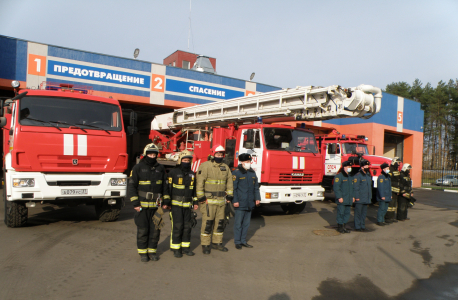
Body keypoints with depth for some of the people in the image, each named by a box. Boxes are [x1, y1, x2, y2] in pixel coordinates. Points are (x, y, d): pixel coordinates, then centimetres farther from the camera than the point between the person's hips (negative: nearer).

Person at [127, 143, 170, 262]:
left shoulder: (161, 168, 8)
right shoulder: (138, 168, -2)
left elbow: (165, 185, 14)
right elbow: (131, 186, -4)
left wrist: (166, 201, 7)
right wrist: (135, 203, -10)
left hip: (156, 205, 3)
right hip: (142, 205, -3)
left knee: (155, 229, 6)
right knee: (142, 230, 4)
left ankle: (152, 250, 21)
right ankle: (142, 252, 18)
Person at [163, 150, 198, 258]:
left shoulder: (192, 174, 11)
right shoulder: (173, 172, -5)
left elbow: (194, 188, 18)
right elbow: (168, 188, -6)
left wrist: (195, 202, 15)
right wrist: (167, 202, -9)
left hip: (187, 205, 5)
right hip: (176, 204, -5)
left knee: (187, 226, 7)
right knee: (177, 226, -5)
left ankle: (185, 247, 19)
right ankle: (176, 249, 7)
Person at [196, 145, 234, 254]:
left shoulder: (225, 167, 11)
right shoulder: (205, 166, -7)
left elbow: (229, 182, 18)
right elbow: (200, 183, -11)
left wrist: (229, 196, 12)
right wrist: (201, 197, -14)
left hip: (221, 200, 6)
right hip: (208, 200, -6)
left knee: (220, 222, 11)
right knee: (207, 223, -2)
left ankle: (217, 242, 25)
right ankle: (205, 245, 9)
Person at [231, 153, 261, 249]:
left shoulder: (252, 172, 12)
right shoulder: (236, 173, -7)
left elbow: (256, 186, 17)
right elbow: (233, 188, -9)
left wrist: (257, 198, 10)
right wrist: (235, 201, -13)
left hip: (250, 203, 6)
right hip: (240, 203, -6)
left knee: (246, 223, 12)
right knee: (238, 223, 1)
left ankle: (243, 241, 23)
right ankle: (237, 242, 12)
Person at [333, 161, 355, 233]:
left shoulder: (350, 176, 16)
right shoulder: (339, 176, -10)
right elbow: (336, 187, -15)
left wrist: (352, 197, 16)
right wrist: (339, 197, -19)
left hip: (349, 200, 8)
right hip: (342, 200, -8)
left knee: (347, 213, 11)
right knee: (341, 213, -2)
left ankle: (344, 226, 21)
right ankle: (340, 227, 9)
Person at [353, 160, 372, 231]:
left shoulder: (369, 175, 14)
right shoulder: (358, 176, -11)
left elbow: (370, 187, 20)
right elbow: (355, 187, -13)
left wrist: (370, 197, 17)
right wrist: (357, 197, -16)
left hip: (366, 199, 8)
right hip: (359, 199, -7)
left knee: (364, 213, 13)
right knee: (358, 213, 0)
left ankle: (362, 226, 22)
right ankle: (357, 227, 7)